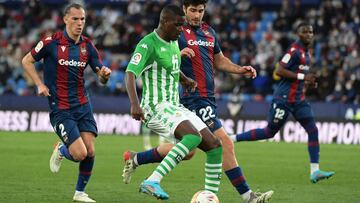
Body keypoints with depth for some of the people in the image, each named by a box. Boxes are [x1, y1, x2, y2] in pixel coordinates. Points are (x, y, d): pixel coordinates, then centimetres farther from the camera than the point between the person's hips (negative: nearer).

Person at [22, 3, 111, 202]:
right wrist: (39, 84, -7)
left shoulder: (87, 46, 4)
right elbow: (27, 61, 3)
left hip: (82, 105, 4)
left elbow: (101, 78, 5)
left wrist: (105, 74, -19)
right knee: (80, 153, -14)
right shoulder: (51, 42, -9)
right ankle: (61, 150, 22)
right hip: (60, 108, -4)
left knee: (90, 151, -4)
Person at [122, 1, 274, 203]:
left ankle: (135, 159, 27)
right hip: (194, 97, -8)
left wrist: (240, 70, 11)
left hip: (208, 98, 8)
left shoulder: (209, 32, 16)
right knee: (225, 143, -12)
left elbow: (219, 60, 26)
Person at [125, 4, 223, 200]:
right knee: (194, 136, -34)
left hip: (175, 108, 9)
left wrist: (186, 80, 12)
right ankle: (152, 182, -38)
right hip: (156, 108, -9)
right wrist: (134, 104, -41)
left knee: (215, 146, 2)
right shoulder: (148, 44, -13)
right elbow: (130, 74, -25)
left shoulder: (173, 43, 14)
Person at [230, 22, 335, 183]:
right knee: (269, 132, 0)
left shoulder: (306, 52, 14)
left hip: (298, 99, 9)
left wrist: (308, 83, 9)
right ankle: (232, 139, 15)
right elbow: (279, 71, -22)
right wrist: (302, 77, -22)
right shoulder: (294, 50, -15)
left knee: (313, 131, -3)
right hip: (284, 98, -9)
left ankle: (314, 171, -5)